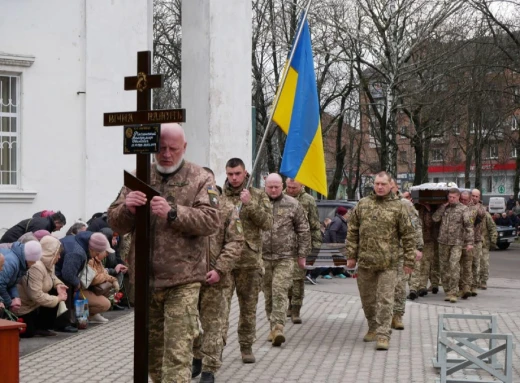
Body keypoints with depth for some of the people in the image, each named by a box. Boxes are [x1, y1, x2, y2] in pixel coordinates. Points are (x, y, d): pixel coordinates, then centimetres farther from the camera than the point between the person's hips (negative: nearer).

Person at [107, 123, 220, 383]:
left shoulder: (200, 179, 1)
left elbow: (211, 221, -11)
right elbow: (116, 223, 6)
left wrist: (173, 212, -25)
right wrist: (127, 208, -17)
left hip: (182, 280, -4)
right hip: (144, 278, 4)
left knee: (177, 352, -9)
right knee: (151, 348, 17)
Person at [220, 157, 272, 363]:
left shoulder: (258, 196, 6)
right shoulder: (218, 197, 7)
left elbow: (268, 223, -6)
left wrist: (250, 204, -15)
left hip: (250, 260, 1)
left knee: (249, 306, 9)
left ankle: (246, 346, 21)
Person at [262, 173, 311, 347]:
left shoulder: (292, 204, 2)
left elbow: (304, 230, 5)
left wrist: (302, 255, 4)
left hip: (285, 257, -2)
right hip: (263, 257, 2)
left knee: (280, 291, -13)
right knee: (268, 294, 8)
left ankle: (278, 327, -17)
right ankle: (273, 328, 19)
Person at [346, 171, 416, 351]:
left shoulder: (398, 207, -1)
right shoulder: (362, 204, 7)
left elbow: (408, 235, 1)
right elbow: (352, 232, 9)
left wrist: (409, 260, -2)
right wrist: (351, 255, 5)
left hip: (388, 263, -3)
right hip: (365, 261, 3)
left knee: (385, 300, -5)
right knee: (367, 299, 14)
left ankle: (383, 335, -2)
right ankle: (373, 328, 31)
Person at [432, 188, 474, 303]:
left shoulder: (463, 209, 1)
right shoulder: (443, 208, 12)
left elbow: (469, 226, -2)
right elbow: (435, 218, -2)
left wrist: (469, 242, -9)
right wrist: (443, 206, -4)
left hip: (457, 242, -4)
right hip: (443, 242, 4)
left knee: (454, 267, -13)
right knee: (444, 268, 6)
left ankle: (452, 293, -11)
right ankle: (447, 291, 14)